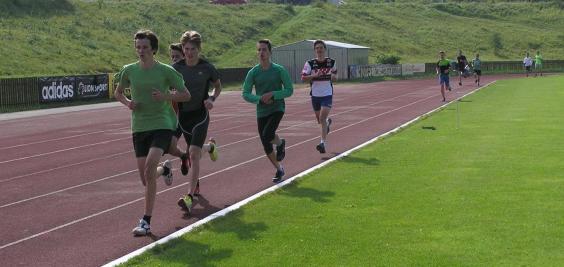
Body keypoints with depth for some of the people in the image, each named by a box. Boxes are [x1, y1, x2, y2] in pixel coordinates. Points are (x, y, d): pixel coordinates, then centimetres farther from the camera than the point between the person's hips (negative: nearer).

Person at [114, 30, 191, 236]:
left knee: (149, 168, -24)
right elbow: (118, 93, 20)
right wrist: (127, 102, -2)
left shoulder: (166, 71, -5)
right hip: (139, 127, 4)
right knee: (146, 178, 6)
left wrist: (165, 96, -15)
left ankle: (146, 221, -15)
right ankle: (165, 169, 46)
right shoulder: (129, 70, 3)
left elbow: (186, 95, 3)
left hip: (162, 124, -4)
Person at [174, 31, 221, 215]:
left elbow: (218, 86, 10)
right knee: (194, 153, 16)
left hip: (200, 114, -4)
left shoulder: (207, 67, -6)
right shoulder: (176, 68, -2)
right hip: (183, 115, 4)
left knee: (194, 154, -16)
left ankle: (190, 197, -18)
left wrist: (212, 99, -7)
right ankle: (210, 146, 54)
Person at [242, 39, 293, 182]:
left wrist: (272, 94, -18)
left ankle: (281, 143, 7)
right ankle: (279, 170, 25)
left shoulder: (279, 70, -5)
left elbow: (289, 90, -4)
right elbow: (245, 94, -1)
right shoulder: (253, 72, -1)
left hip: (277, 108, -3)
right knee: (266, 147, 4)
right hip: (261, 112, 3)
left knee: (267, 135, -27)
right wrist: (260, 99, -18)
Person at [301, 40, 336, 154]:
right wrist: (314, 76, -22)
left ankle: (323, 143, -14)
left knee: (322, 118, -16)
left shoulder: (331, 62, 1)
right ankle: (328, 122, 53)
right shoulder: (310, 63, -4)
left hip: (327, 94, -2)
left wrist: (333, 77, -8)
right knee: (320, 120, 17)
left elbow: (335, 76, 15)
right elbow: (303, 78, -7)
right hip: (315, 95, 2)